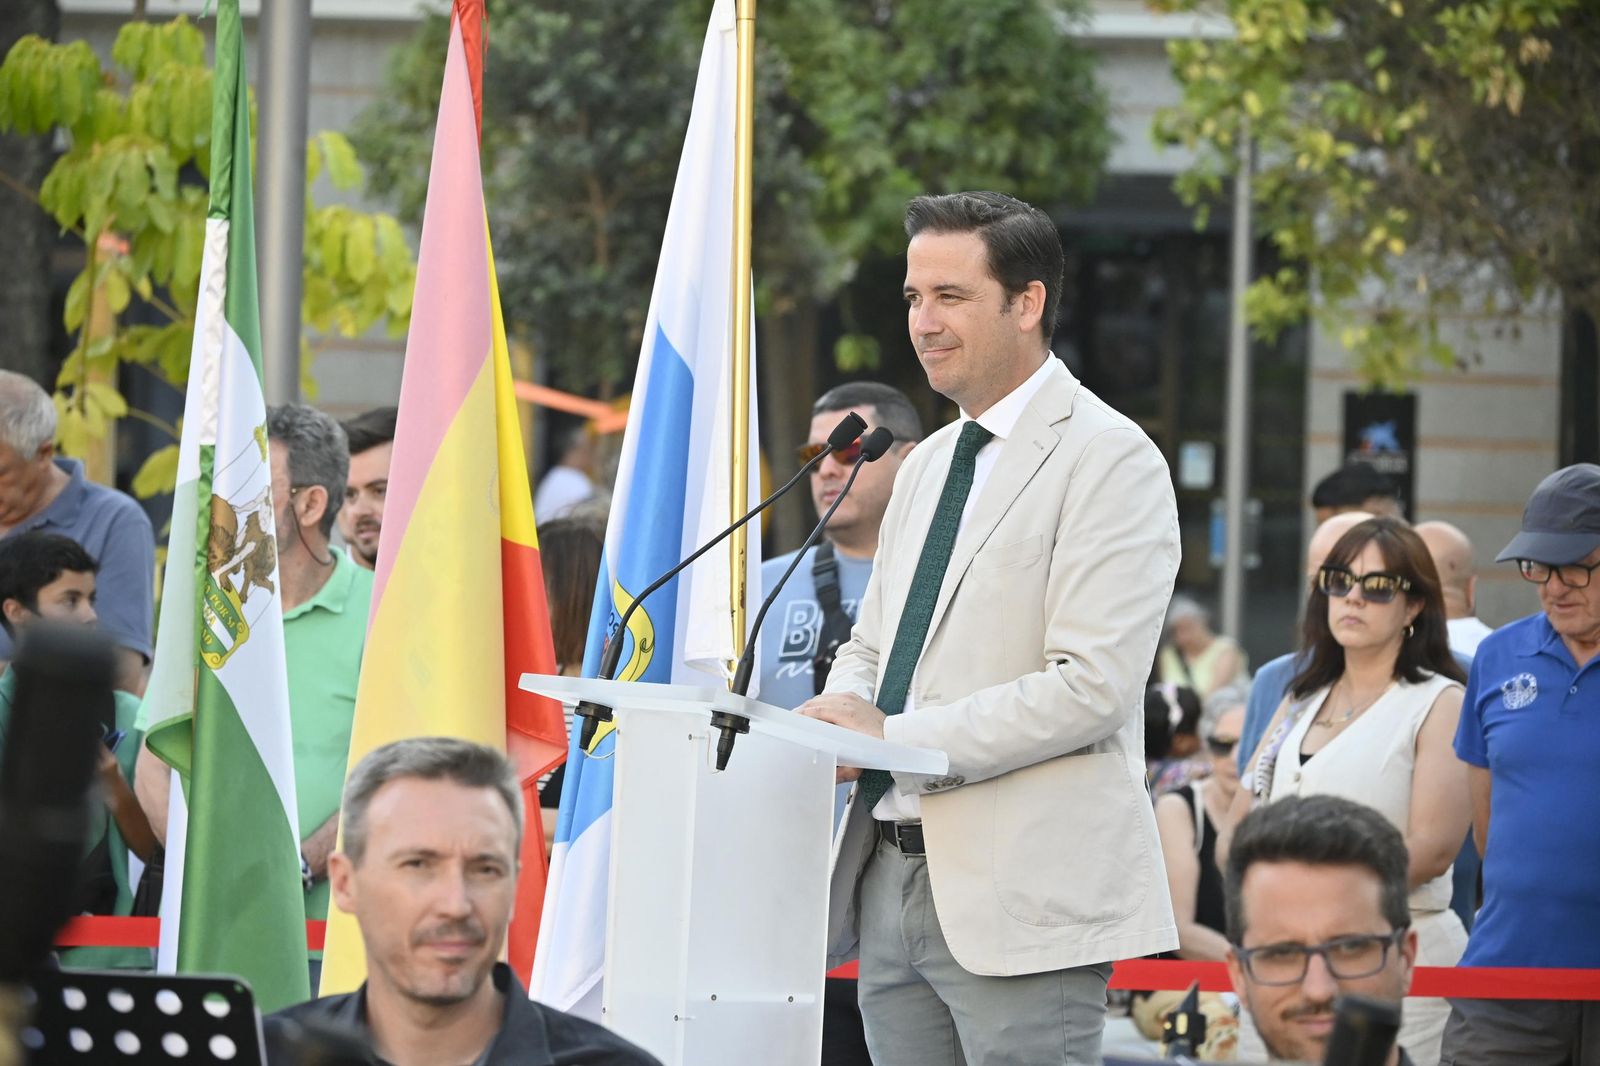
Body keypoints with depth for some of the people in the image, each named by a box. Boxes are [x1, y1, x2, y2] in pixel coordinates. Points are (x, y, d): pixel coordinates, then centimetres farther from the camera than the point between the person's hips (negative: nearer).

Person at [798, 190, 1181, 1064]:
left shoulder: (1109, 459, -7)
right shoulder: (926, 466, 20)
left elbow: (1093, 685, -17)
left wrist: (895, 737, -19)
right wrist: (834, 721, 1)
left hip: (1020, 895, -8)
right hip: (892, 883, 8)